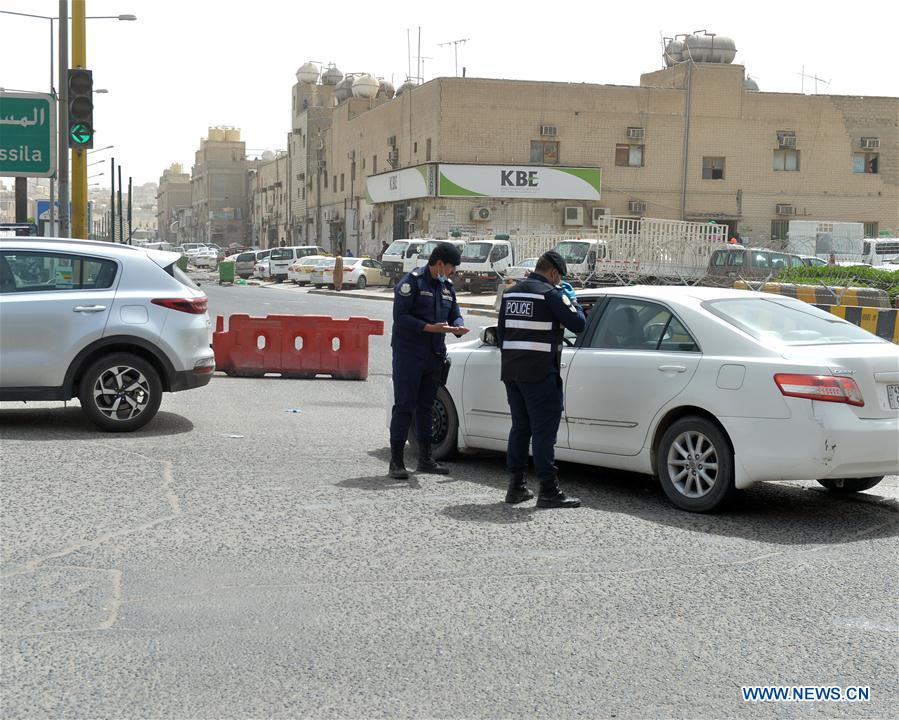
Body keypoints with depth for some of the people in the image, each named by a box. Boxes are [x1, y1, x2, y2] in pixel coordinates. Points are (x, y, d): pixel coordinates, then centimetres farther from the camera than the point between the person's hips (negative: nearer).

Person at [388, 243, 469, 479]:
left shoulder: (447, 286, 13)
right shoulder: (412, 281, -10)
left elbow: (454, 314, 19)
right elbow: (400, 316, -15)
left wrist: (457, 327, -5)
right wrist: (430, 328, -22)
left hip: (434, 355, 7)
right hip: (409, 354, -7)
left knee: (426, 406, 14)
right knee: (404, 406, -7)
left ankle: (425, 459, 21)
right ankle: (396, 461, -4)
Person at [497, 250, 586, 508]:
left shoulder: (512, 292, 14)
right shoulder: (551, 293, -9)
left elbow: (501, 332, 19)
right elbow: (578, 323, -10)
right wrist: (572, 299, 7)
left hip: (511, 371, 7)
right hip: (539, 373, -7)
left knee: (520, 427, 14)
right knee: (544, 431, -4)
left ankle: (516, 487, 16)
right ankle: (548, 491, -2)